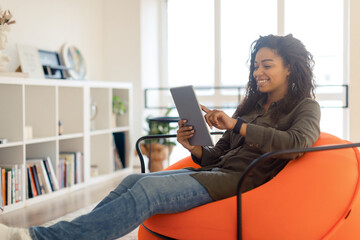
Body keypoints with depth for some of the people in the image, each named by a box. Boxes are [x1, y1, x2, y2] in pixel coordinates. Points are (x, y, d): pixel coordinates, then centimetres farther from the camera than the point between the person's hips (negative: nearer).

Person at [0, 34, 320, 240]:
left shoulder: (305, 107, 6)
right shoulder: (250, 105, 25)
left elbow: (297, 143, -18)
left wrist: (237, 125, -18)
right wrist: (194, 147, -3)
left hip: (244, 179, -7)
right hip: (216, 171, 7)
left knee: (149, 189, -26)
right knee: (134, 180, -17)